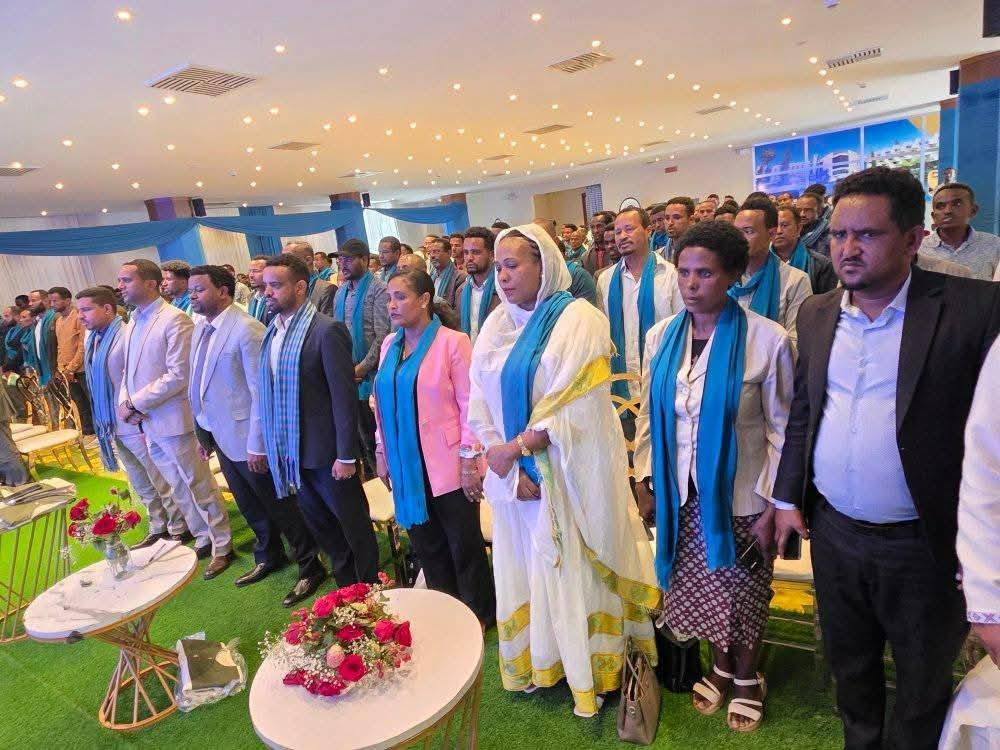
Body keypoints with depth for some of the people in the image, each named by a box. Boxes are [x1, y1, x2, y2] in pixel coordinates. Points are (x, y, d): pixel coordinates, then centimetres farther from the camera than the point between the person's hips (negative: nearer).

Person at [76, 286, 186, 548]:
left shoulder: (127, 336, -17)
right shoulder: (93, 340, 7)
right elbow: (97, 385, 13)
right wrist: (102, 424, 14)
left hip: (138, 426, -8)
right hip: (114, 427, 8)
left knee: (162, 483, 6)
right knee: (142, 486, 19)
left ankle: (179, 530, 21)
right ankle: (158, 529, 33)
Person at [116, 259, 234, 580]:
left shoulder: (175, 320, -15)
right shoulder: (133, 321, 10)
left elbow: (178, 376, -20)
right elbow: (130, 370, 14)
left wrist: (135, 404, -16)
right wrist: (125, 402, -3)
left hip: (173, 420, -8)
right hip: (146, 422, 8)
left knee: (199, 486, 4)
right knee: (179, 488, 18)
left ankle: (222, 546, 19)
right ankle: (202, 540, 34)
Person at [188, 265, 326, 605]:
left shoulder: (247, 329, -19)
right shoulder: (200, 329, 7)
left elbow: (261, 391, -21)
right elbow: (198, 385, 12)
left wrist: (257, 445, -20)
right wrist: (203, 433, 14)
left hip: (246, 437, -8)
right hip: (221, 436, 8)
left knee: (280, 506, 5)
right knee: (249, 506, 22)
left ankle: (310, 568, 22)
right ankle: (268, 556, 43)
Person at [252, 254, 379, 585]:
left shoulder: (327, 330, -16)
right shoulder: (273, 330, 6)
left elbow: (345, 397, -17)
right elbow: (266, 392, 9)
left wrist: (346, 456, -16)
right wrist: (264, 445, 9)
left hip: (326, 453, -7)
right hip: (290, 454, 7)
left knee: (354, 526, 10)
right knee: (320, 525, 20)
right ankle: (346, 586, 39)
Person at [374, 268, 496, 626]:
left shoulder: (452, 341, -11)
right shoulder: (389, 344, 7)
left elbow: (469, 405, -12)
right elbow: (383, 402, 12)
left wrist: (470, 461, -12)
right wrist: (382, 453, 12)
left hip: (447, 466, -5)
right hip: (407, 466, 5)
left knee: (464, 546, 9)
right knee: (427, 546, 16)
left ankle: (479, 616, 32)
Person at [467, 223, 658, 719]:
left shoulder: (578, 320, -11)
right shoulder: (497, 325, 4)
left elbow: (576, 409, -18)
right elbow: (481, 404, -1)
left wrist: (514, 447, -15)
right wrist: (509, 469, -11)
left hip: (566, 471, -5)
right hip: (514, 473, 5)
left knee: (569, 567, 7)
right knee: (522, 565, 14)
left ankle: (585, 672, 28)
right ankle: (534, 660, 35)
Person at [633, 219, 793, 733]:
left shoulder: (767, 339, -14)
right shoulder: (661, 335, -2)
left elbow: (781, 429, -8)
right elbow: (649, 415, 4)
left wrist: (773, 505, -6)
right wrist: (646, 483, 5)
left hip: (740, 495, -3)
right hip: (680, 492, 4)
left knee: (743, 594, 15)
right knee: (700, 590, 17)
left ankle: (747, 677, 43)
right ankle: (722, 667, 46)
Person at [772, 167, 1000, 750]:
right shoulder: (817, 313, 2)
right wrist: (788, 498, 7)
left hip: (924, 546, -4)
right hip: (834, 534, 4)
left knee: (924, 684, 20)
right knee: (850, 666, 24)